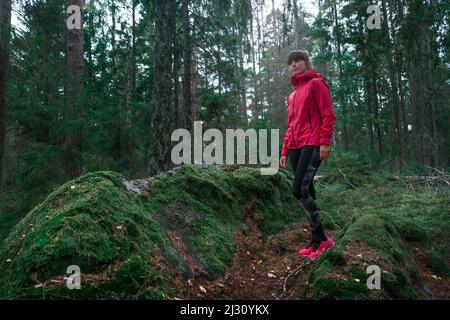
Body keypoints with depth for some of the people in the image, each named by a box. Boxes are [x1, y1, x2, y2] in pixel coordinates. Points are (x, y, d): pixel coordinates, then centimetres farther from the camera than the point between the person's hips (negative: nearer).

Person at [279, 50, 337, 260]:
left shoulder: (316, 83, 5)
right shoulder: (292, 96, 27)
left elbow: (328, 114, -6)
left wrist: (325, 142, -16)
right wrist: (285, 152, 19)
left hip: (312, 145, -8)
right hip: (295, 147, 8)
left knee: (299, 190, -18)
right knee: (307, 192, 4)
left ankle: (320, 239, -8)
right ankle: (318, 242, 10)